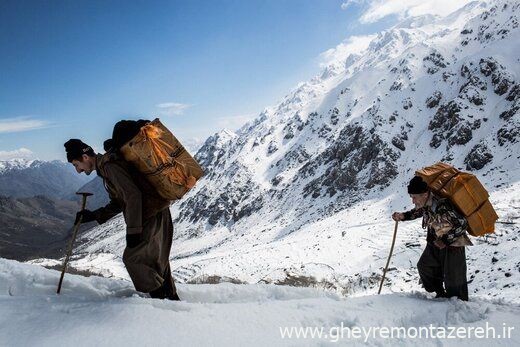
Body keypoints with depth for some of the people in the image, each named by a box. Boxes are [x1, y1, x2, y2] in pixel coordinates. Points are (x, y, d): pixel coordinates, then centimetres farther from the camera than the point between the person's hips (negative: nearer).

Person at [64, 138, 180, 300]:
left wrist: (133, 230, -21)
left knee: (131, 258, 0)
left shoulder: (110, 166, -15)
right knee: (157, 260, 17)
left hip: (151, 215, -10)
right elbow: (119, 203, 20)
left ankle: (161, 297, 7)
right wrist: (94, 215, 12)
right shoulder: (106, 167, 17)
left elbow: (133, 195, -23)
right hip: (158, 214, 10)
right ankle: (172, 299, 26)